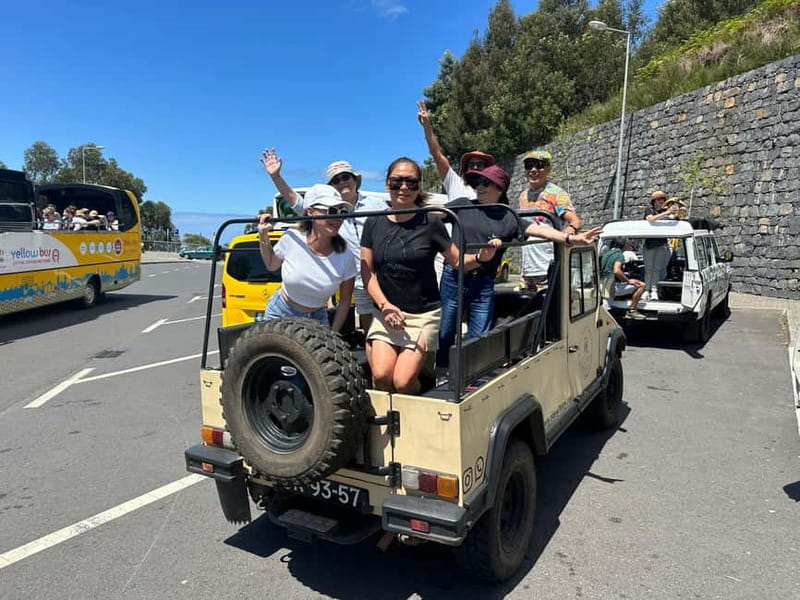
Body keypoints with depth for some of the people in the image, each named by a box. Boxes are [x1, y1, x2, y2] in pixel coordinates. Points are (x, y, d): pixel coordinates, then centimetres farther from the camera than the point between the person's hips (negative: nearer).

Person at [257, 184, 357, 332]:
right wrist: (263, 238, -10)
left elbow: (344, 302, -5)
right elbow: (271, 265, 4)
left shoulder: (345, 258, -17)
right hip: (279, 314, 0)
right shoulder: (291, 238, -18)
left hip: (317, 319, 0)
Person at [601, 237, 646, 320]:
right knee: (641, 285, -8)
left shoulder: (606, 252, 13)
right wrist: (628, 281, -17)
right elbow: (616, 271, -29)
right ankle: (632, 310, -4)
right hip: (613, 287, -10)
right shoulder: (619, 254, -13)